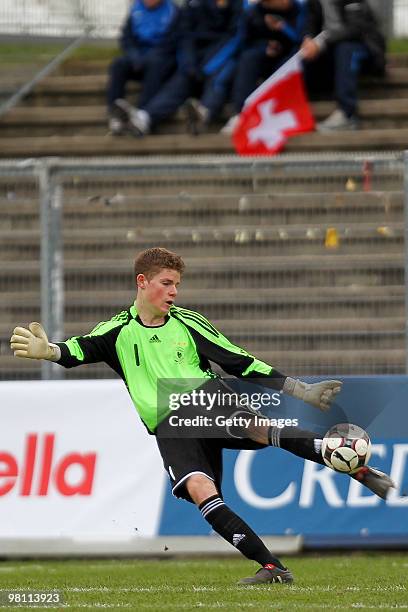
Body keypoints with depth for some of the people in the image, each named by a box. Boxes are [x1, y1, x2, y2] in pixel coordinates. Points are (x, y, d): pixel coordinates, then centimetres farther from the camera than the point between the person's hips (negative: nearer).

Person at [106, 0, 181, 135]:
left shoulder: (172, 11, -1)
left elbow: (170, 43, -8)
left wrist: (146, 58, -18)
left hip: (162, 59, -4)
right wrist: (135, 56, -13)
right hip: (138, 56, 4)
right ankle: (115, 113, -39)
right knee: (118, 65, -25)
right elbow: (126, 38, 7)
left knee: (154, 64, -37)